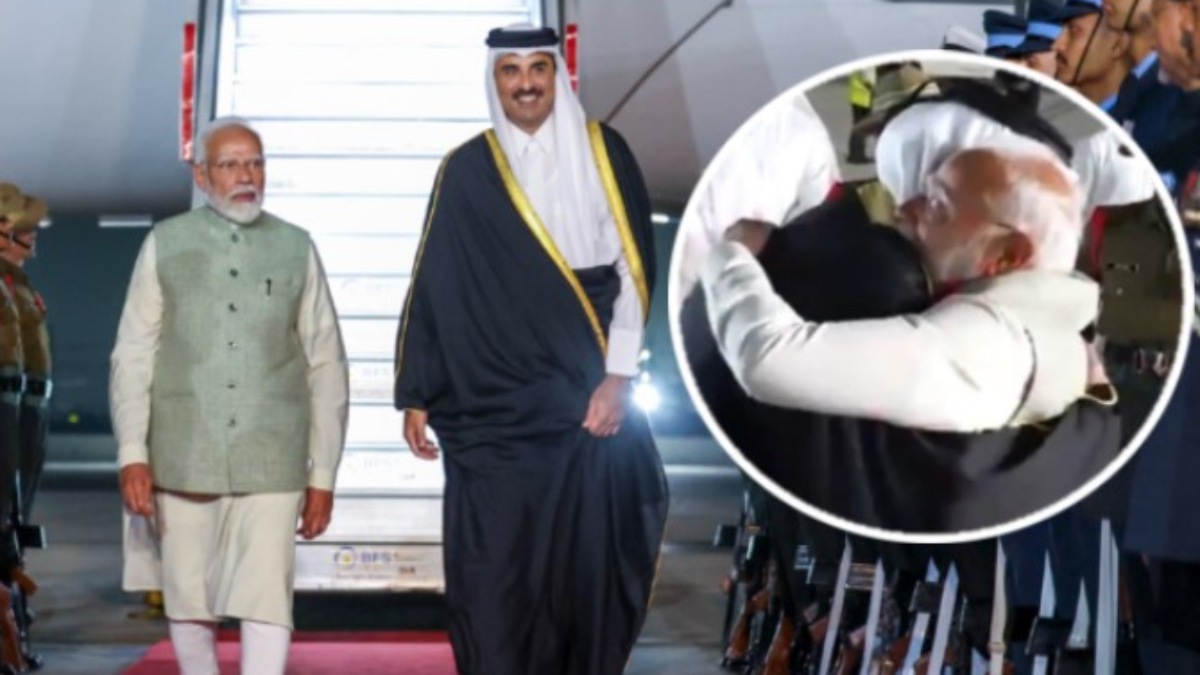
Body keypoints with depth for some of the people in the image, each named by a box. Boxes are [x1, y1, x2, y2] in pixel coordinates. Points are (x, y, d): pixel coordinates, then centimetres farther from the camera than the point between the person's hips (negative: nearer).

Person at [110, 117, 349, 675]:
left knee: (266, 602, -8)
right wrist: (132, 454, -5)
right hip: (184, 461, 1)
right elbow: (133, 355, 4)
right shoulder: (165, 245, 5)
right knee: (189, 603, 9)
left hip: (272, 463, 0)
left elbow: (326, 366, 7)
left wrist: (323, 473, 5)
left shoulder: (296, 249, 6)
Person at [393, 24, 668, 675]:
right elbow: (431, 287, 6)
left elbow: (634, 269, 1)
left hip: (588, 402, 0)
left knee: (588, 566, 3)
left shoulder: (603, 153, 5)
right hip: (493, 411, 0)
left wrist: (618, 376, -8)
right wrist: (416, 397, 3)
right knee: (492, 577, -3)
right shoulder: (467, 170, 4)